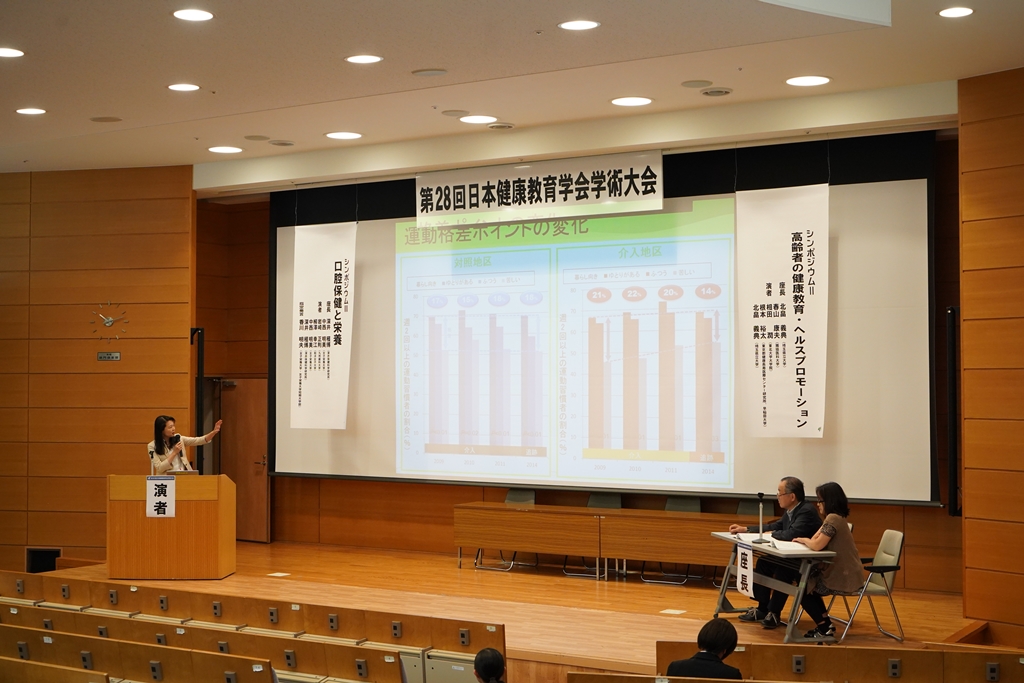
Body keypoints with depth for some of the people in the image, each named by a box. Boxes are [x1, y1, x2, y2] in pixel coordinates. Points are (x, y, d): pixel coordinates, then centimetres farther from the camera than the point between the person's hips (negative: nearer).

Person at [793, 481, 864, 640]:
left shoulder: (833, 519, -21)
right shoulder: (837, 518, 13)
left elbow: (817, 545, -24)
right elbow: (816, 540, 11)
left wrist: (802, 539, -8)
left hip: (844, 579, -10)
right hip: (845, 573, 10)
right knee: (808, 583, 24)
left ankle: (825, 629, 9)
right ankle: (825, 625, 26)